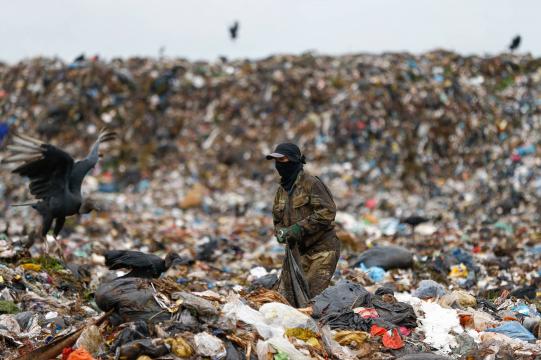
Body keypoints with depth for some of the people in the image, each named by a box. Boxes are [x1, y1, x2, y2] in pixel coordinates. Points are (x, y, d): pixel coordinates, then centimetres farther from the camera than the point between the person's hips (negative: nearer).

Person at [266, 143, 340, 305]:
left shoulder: (310, 183, -12)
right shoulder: (282, 190, 13)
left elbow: (327, 212, -21)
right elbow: (278, 220, 22)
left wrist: (299, 228, -23)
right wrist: (281, 233, -1)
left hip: (321, 250, -8)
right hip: (297, 250, 8)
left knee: (311, 296, -14)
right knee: (283, 295, 2)